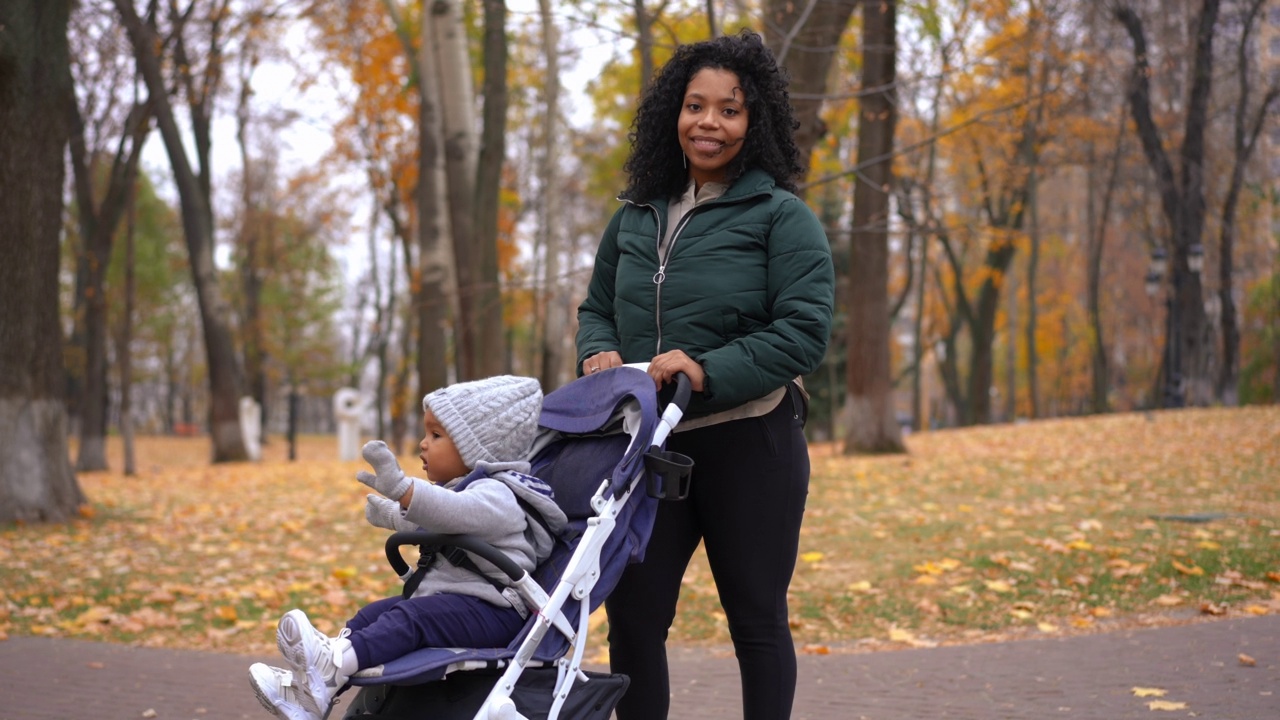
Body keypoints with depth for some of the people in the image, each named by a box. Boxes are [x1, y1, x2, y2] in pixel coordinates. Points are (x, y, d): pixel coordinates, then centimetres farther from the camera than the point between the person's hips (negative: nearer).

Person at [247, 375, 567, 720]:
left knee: (412, 616, -29)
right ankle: (310, 688, -11)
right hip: (441, 597, 11)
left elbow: (457, 512, -37)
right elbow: (426, 521, 45)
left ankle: (332, 666, -48)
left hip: (487, 610, -11)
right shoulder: (457, 488, 22)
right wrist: (389, 513, 61)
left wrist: (402, 489, -52)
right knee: (375, 611, 0)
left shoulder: (495, 495, -13)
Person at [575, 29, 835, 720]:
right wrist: (600, 353, -3)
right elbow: (596, 307, 20)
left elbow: (804, 330, -13)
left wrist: (709, 372, -25)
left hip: (750, 445, -4)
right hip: (649, 444, 4)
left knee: (756, 618, 7)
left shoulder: (781, 217, -5)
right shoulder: (636, 217, 11)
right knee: (631, 614, 5)